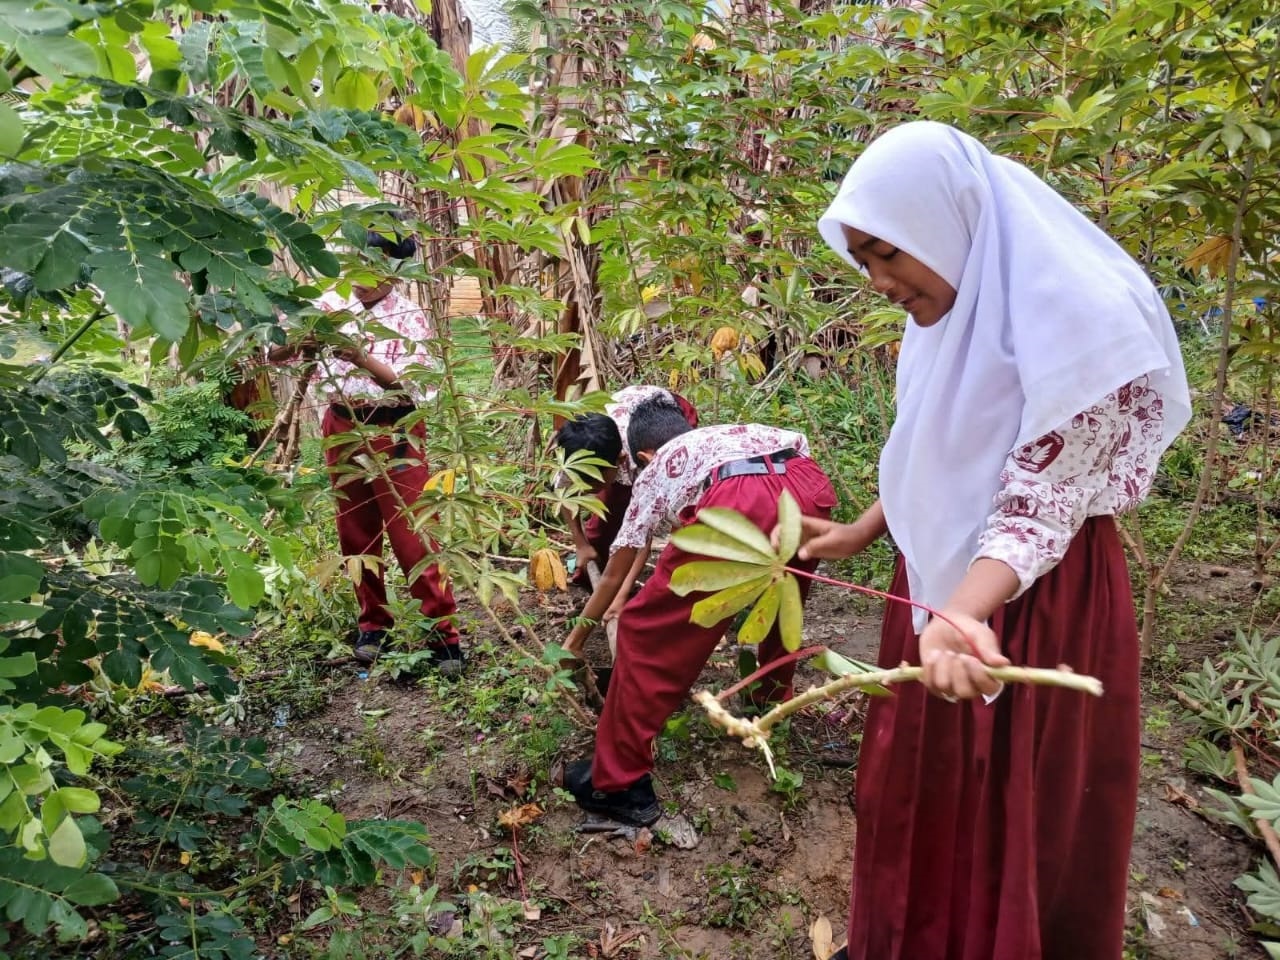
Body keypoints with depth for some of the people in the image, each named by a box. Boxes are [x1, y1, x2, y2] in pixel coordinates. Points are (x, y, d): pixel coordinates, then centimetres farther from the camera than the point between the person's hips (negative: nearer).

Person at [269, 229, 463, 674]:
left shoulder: (410, 317, -7)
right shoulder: (330, 305, 3)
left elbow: (413, 384, -17)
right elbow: (275, 352, -2)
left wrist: (361, 357, -29)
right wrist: (300, 343, -24)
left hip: (395, 432, -4)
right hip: (343, 429, 4)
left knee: (413, 535, -4)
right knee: (356, 534, 12)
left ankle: (443, 633, 5)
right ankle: (373, 623, 27)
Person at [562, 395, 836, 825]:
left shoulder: (654, 473, 34)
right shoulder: (743, 430, 44)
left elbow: (615, 575, 40)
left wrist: (577, 636, 55)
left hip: (736, 503, -5)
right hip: (810, 489, 6)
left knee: (646, 632, 10)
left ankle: (618, 783, 15)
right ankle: (776, 690, 58)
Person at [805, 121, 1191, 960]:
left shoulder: (1079, 321, -23)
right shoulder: (948, 309, 1)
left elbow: (1040, 506, -25)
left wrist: (961, 617, -41)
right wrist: (859, 535, 19)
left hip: (1034, 602, -8)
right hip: (940, 580, 8)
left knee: (1012, 816, 10)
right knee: (923, 788, 23)